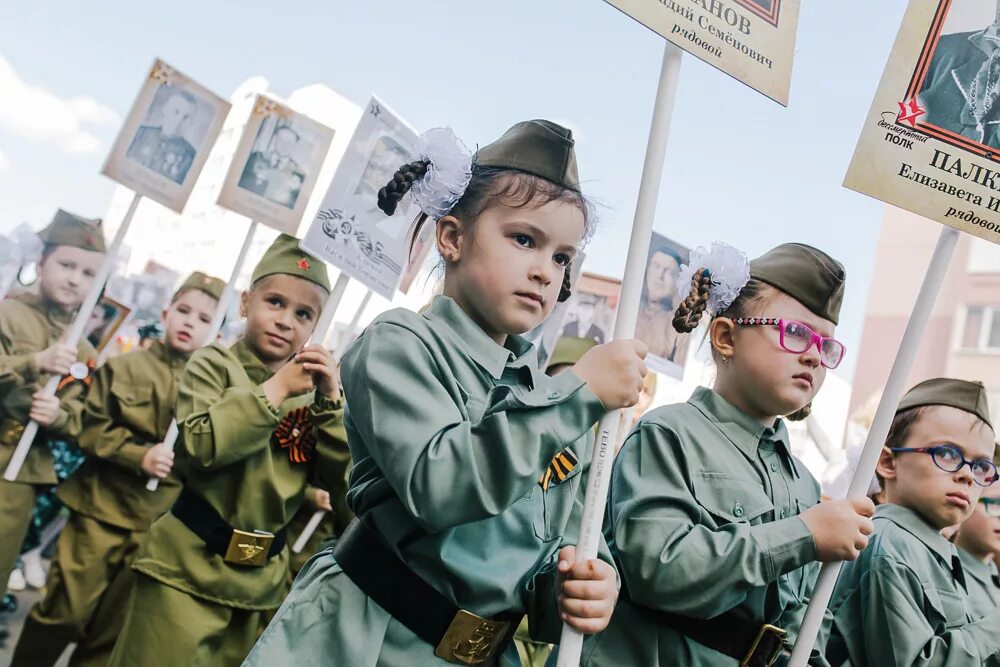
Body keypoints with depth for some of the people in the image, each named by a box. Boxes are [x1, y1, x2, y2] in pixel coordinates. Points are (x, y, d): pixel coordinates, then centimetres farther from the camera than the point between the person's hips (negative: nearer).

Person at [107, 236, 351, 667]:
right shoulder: (215, 364, -7)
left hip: (262, 580, 5)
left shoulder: (311, 389, 4)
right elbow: (201, 446, -23)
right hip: (189, 569, -4)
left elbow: (337, 478, -1)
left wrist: (330, 401, -11)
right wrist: (276, 390, -18)